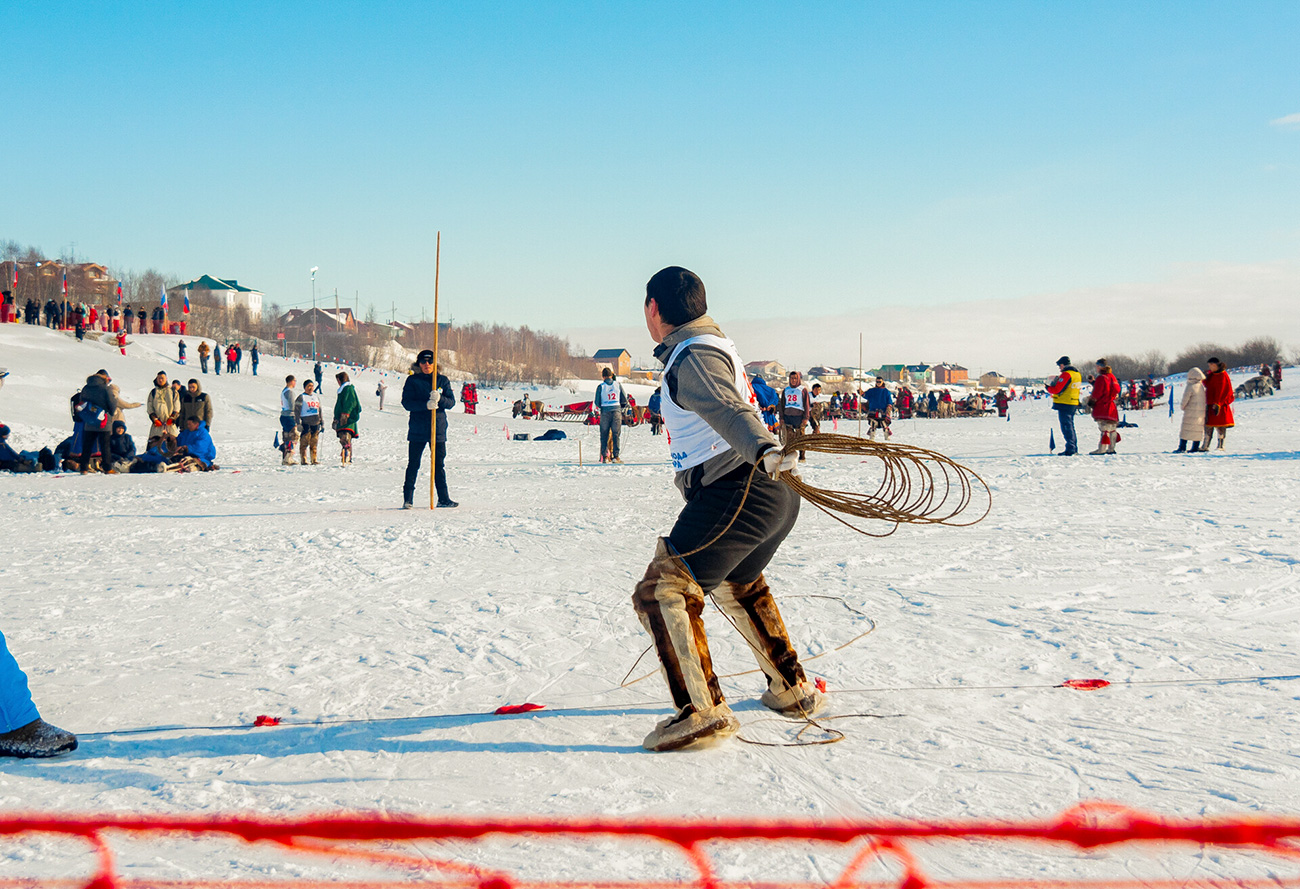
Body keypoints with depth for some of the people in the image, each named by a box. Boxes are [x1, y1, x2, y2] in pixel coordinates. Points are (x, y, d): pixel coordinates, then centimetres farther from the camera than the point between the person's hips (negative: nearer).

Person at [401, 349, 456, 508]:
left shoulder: (443, 380, 9)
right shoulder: (412, 380, 3)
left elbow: (451, 402, 2)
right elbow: (407, 402, -7)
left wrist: (439, 399, -19)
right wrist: (426, 405, -22)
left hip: (438, 428, 2)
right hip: (417, 428, -2)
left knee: (439, 465, 6)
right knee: (413, 464, 1)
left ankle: (443, 499, 10)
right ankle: (407, 498, 7)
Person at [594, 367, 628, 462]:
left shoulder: (600, 387, -3)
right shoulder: (618, 384, 2)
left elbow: (597, 402, -1)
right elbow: (624, 399, 5)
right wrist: (623, 407, 24)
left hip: (605, 412, -1)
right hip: (616, 411, 1)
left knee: (604, 435, 7)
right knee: (615, 434, 4)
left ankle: (604, 456, 5)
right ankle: (615, 456, 0)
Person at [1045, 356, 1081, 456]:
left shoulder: (1066, 374, -15)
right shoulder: (1077, 374, 15)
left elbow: (1057, 390, -18)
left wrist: (1048, 388, 1)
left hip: (1064, 404, -9)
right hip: (1074, 403, 9)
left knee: (1066, 426, -7)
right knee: (1070, 425, 17)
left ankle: (1070, 450, -9)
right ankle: (1074, 449, 20)